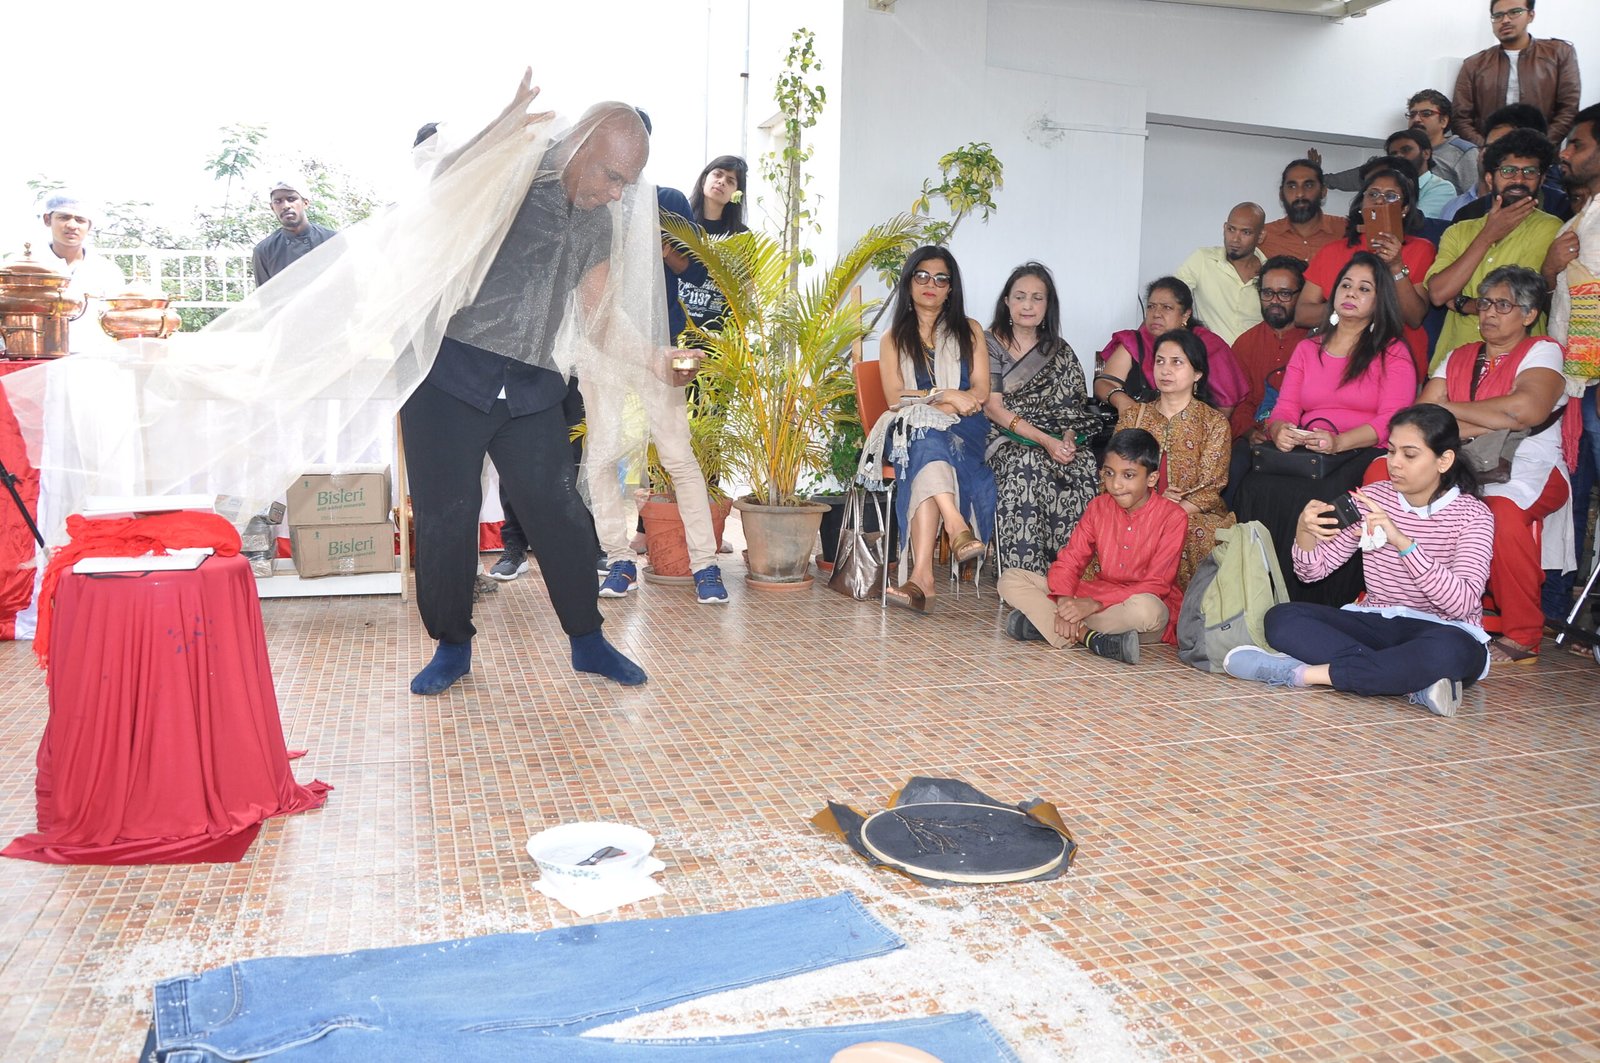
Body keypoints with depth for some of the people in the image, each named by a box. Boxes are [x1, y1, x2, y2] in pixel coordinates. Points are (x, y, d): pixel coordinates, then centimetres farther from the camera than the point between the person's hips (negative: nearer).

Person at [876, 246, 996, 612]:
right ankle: (959, 528, -55)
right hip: (912, 433, 1)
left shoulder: (969, 331, 17)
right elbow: (895, 398, 2)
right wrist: (947, 396, -12)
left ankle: (921, 575, -50)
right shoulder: (893, 339, 18)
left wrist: (926, 404, -9)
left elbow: (981, 393, 4)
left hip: (964, 431, -1)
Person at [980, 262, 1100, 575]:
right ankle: (1028, 575, -35)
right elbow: (993, 407, -5)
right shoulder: (989, 344, 5)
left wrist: (1068, 438, -12)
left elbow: (1074, 405, 12)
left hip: (1058, 441, 4)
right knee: (1028, 466, -37)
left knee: (1087, 469, -29)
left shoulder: (1059, 351, 18)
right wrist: (1045, 440, -15)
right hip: (1006, 439, -3)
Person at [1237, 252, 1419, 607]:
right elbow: (1285, 407, 13)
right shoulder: (1307, 348, 24)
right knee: (1257, 486, -31)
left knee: (1320, 495, -37)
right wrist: (1279, 431, -14)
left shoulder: (1393, 352, 11)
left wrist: (1339, 442, -24)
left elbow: (1391, 419, -4)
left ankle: (1318, 610, -25)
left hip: (1362, 455, -3)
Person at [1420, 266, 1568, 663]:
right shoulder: (1458, 358, 20)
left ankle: (1522, 636, -24)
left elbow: (1527, 409, -16)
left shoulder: (1541, 352, 5)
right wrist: (1493, 423, -9)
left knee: (1504, 508, -39)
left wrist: (1450, 408, -5)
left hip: (1528, 471, -5)